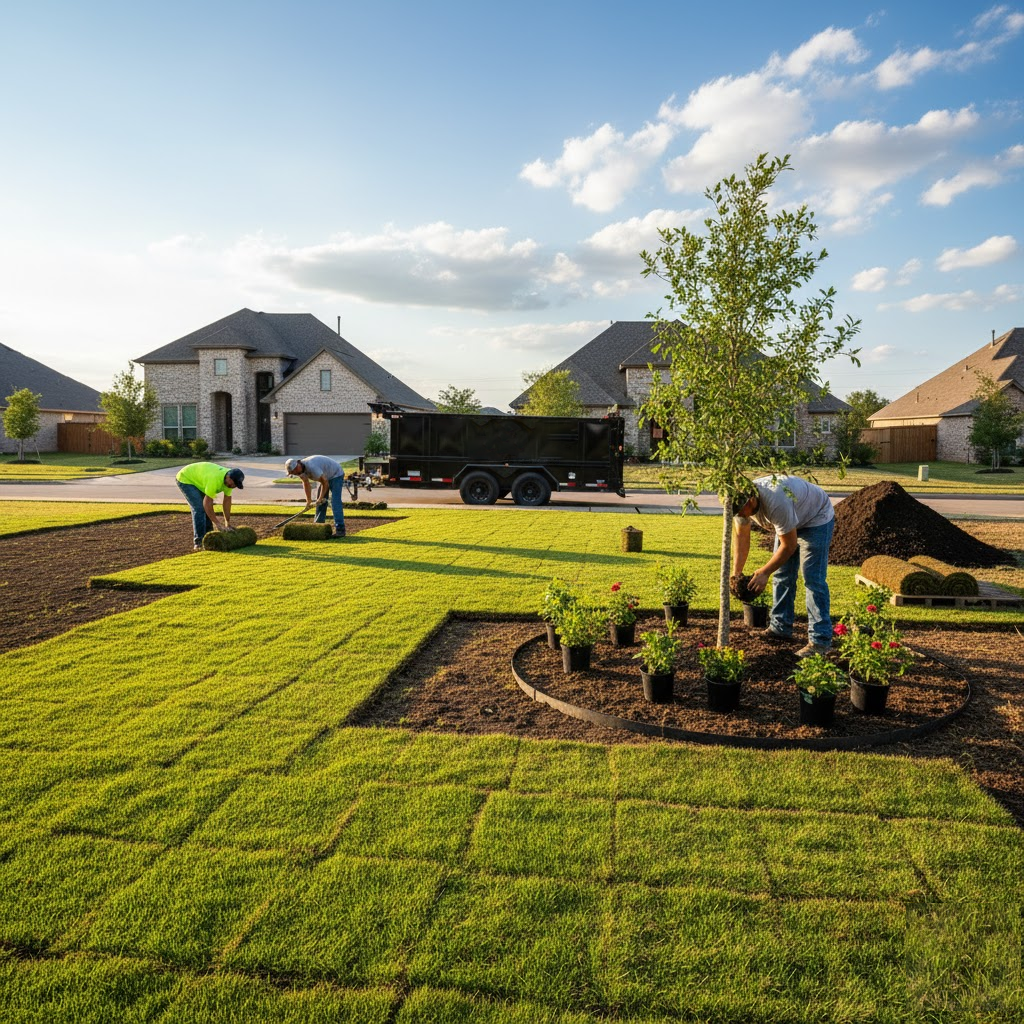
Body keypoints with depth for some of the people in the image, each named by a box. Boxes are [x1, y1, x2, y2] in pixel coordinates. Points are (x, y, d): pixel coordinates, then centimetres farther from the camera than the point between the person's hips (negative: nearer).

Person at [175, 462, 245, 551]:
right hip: (185, 479, -9)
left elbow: (227, 500, -5)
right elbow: (207, 503, -35)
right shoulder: (215, 479, -39)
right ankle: (199, 543, -19)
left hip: (197, 480, 9)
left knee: (207, 509, 4)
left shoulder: (229, 478, -14)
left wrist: (228, 523, -4)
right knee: (199, 509, -19)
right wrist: (217, 524, -32)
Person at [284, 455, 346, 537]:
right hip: (324, 477, 9)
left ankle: (340, 530, -22)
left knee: (335, 502, -19)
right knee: (320, 503, 6)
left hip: (336, 474, -9)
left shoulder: (311, 467, -36)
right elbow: (306, 484, 3)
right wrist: (308, 501, 3)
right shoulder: (301, 469, -9)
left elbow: (325, 483, -28)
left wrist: (321, 498, -17)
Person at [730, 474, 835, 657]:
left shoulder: (776, 504, -42)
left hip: (816, 518, -8)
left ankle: (820, 640, -11)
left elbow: (789, 546, -31)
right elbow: (740, 536, -6)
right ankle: (781, 628, 18)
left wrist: (764, 572, -24)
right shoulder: (741, 500, -19)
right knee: (782, 574, 8)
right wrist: (736, 573, -9)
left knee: (813, 579, -14)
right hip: (791, 521, 8)